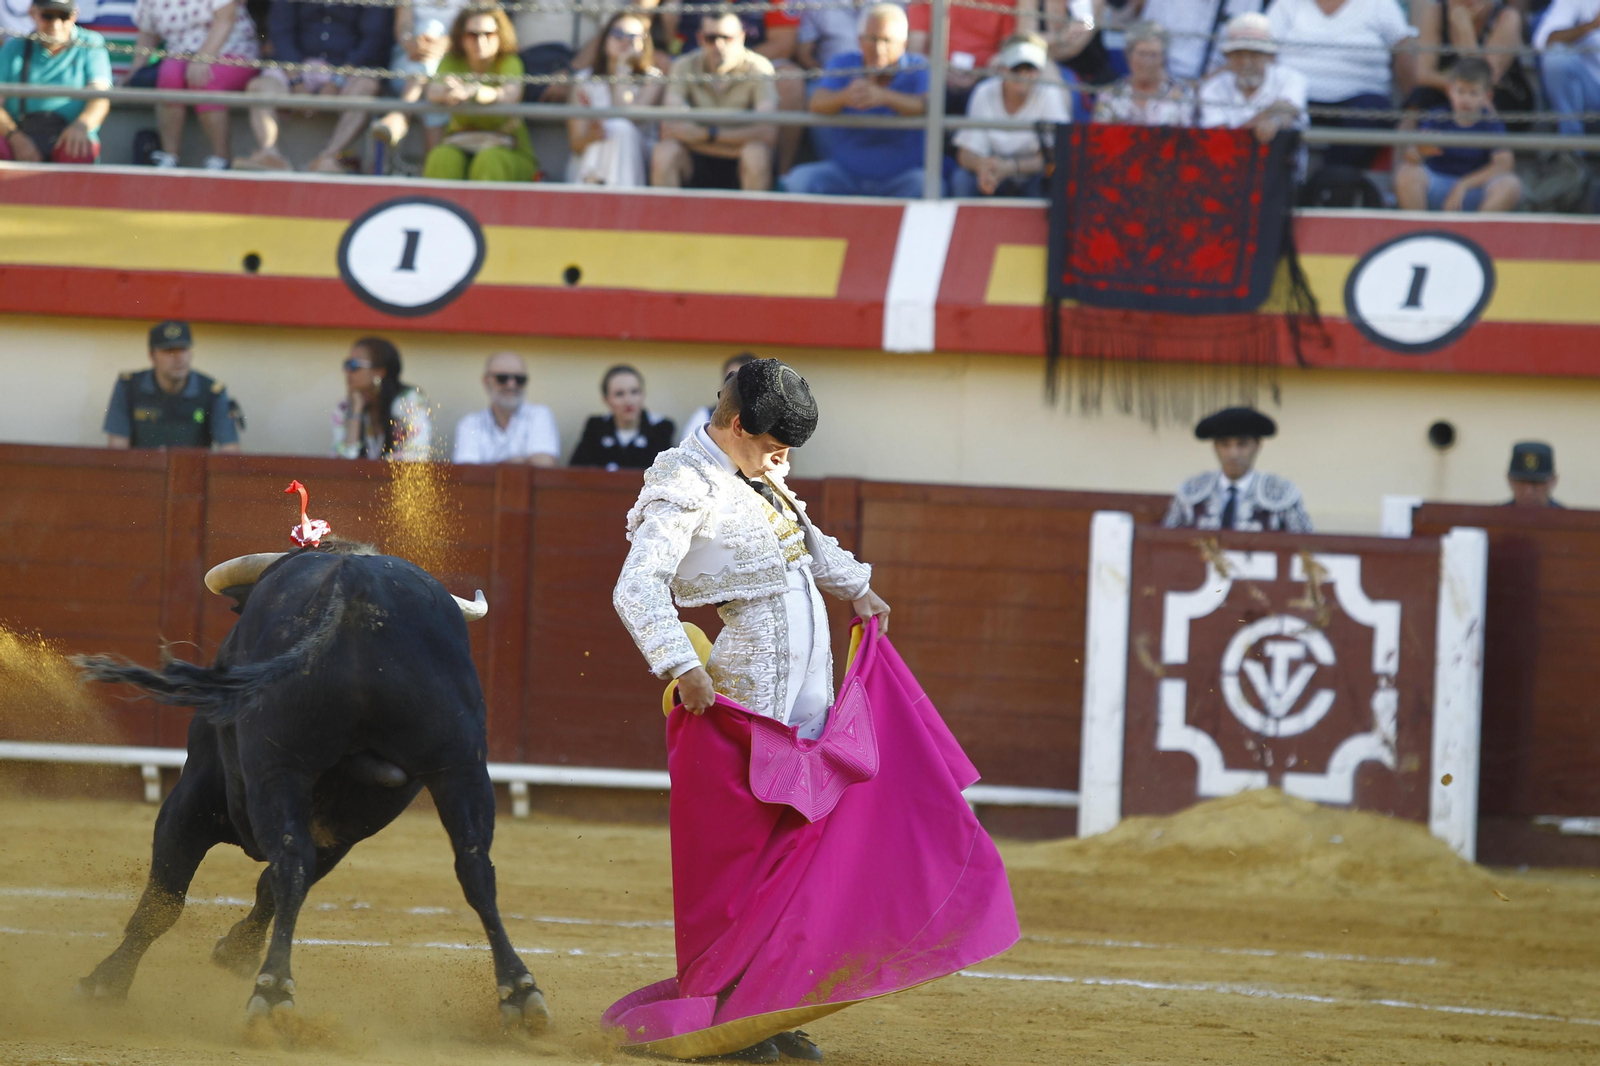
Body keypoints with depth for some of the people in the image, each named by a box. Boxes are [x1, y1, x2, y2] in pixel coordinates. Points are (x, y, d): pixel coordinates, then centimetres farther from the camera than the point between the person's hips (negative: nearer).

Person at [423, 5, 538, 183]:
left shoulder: (509, 63, -3)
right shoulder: (452, 62, 6)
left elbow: (511, 95, -25)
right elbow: (433, 91, -14)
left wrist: (471, 91, -47)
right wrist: (446, 92, -42)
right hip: (459, 144, 2)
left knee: (489, 162, -36)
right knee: (442, 159, -31)